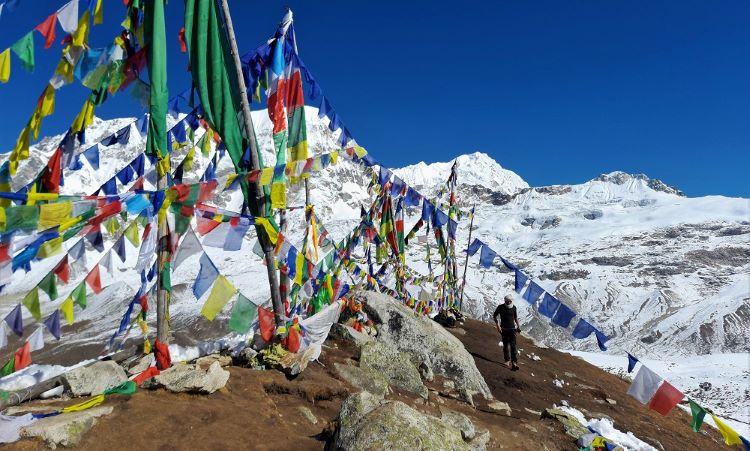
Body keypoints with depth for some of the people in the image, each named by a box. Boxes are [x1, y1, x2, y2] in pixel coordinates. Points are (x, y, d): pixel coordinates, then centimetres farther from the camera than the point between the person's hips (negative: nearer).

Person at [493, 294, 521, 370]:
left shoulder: (514, 307, 3)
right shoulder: (500, 307, -4)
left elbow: (516, 317, 16)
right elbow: (494, 316, 2)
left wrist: (518, 326, 5)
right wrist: (497, 325, -10)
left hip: (512, 328, 1)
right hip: (504, 329, 0)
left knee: (513, 345, -10)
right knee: (505, 345, 6)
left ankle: (514, 362, -15)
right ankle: (507, 360, 19)